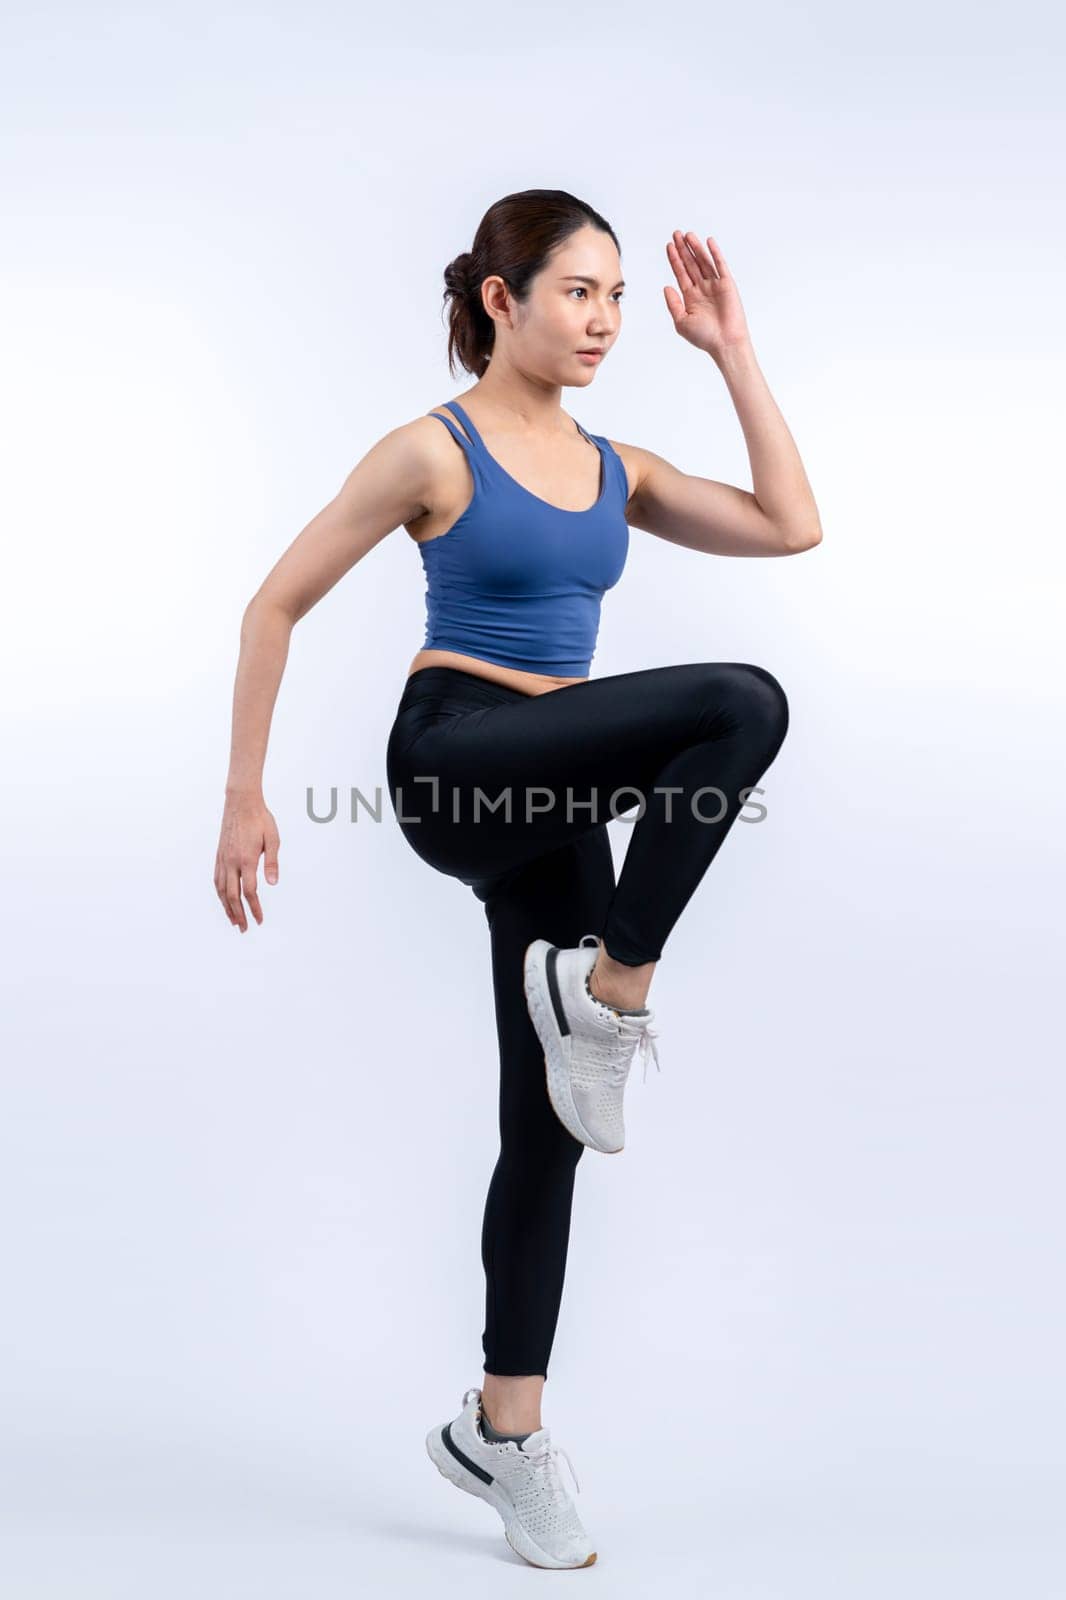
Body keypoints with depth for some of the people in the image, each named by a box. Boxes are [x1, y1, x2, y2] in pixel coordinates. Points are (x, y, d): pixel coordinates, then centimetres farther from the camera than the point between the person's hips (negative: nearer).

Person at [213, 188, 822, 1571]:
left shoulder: (614, 469, 12)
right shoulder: (435, 452, -5)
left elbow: (792, 527, 6)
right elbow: (277, 605, -2)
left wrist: (732, 353, 4)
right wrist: (245, 798, -6)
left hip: (553, 796, 7)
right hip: (453, 758, -6)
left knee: (549, 1119, 7)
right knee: (742, 706, -27)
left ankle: (501, 1428, 19)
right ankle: (607, 990, -14)